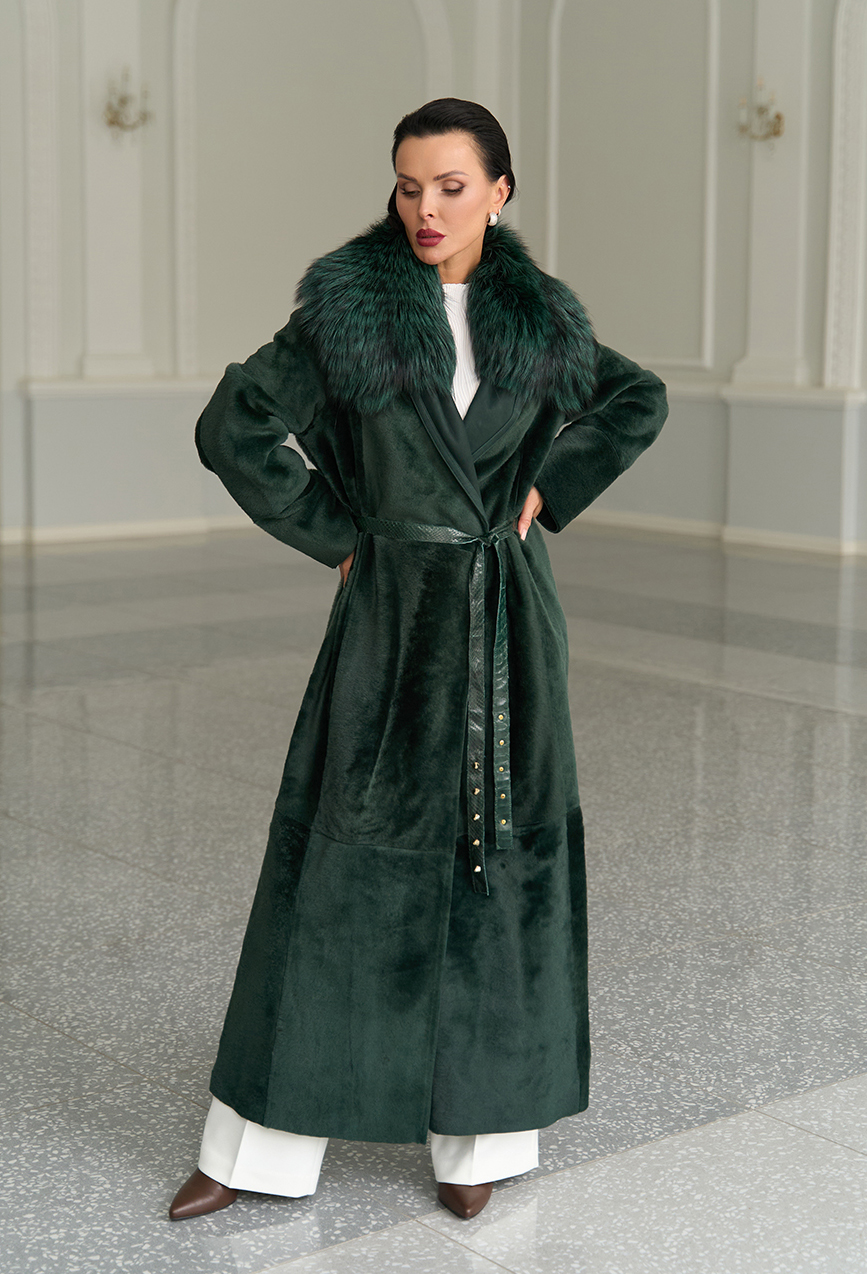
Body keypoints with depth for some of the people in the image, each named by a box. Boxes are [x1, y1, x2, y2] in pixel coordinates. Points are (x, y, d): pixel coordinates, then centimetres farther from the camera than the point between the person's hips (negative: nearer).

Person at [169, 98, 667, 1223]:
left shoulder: (540, 318, 5)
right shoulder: (348, 310, -2)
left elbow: (640, 401, 18)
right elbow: (233, 430, -2)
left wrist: (549, 490, 6)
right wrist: (336, 535, -2)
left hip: (508, 618, 2)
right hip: (393, 614, -2)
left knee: (502, 852, 5)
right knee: (345, 856, 0)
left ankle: (479, 1133, 18)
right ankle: (263, 1140, 10)